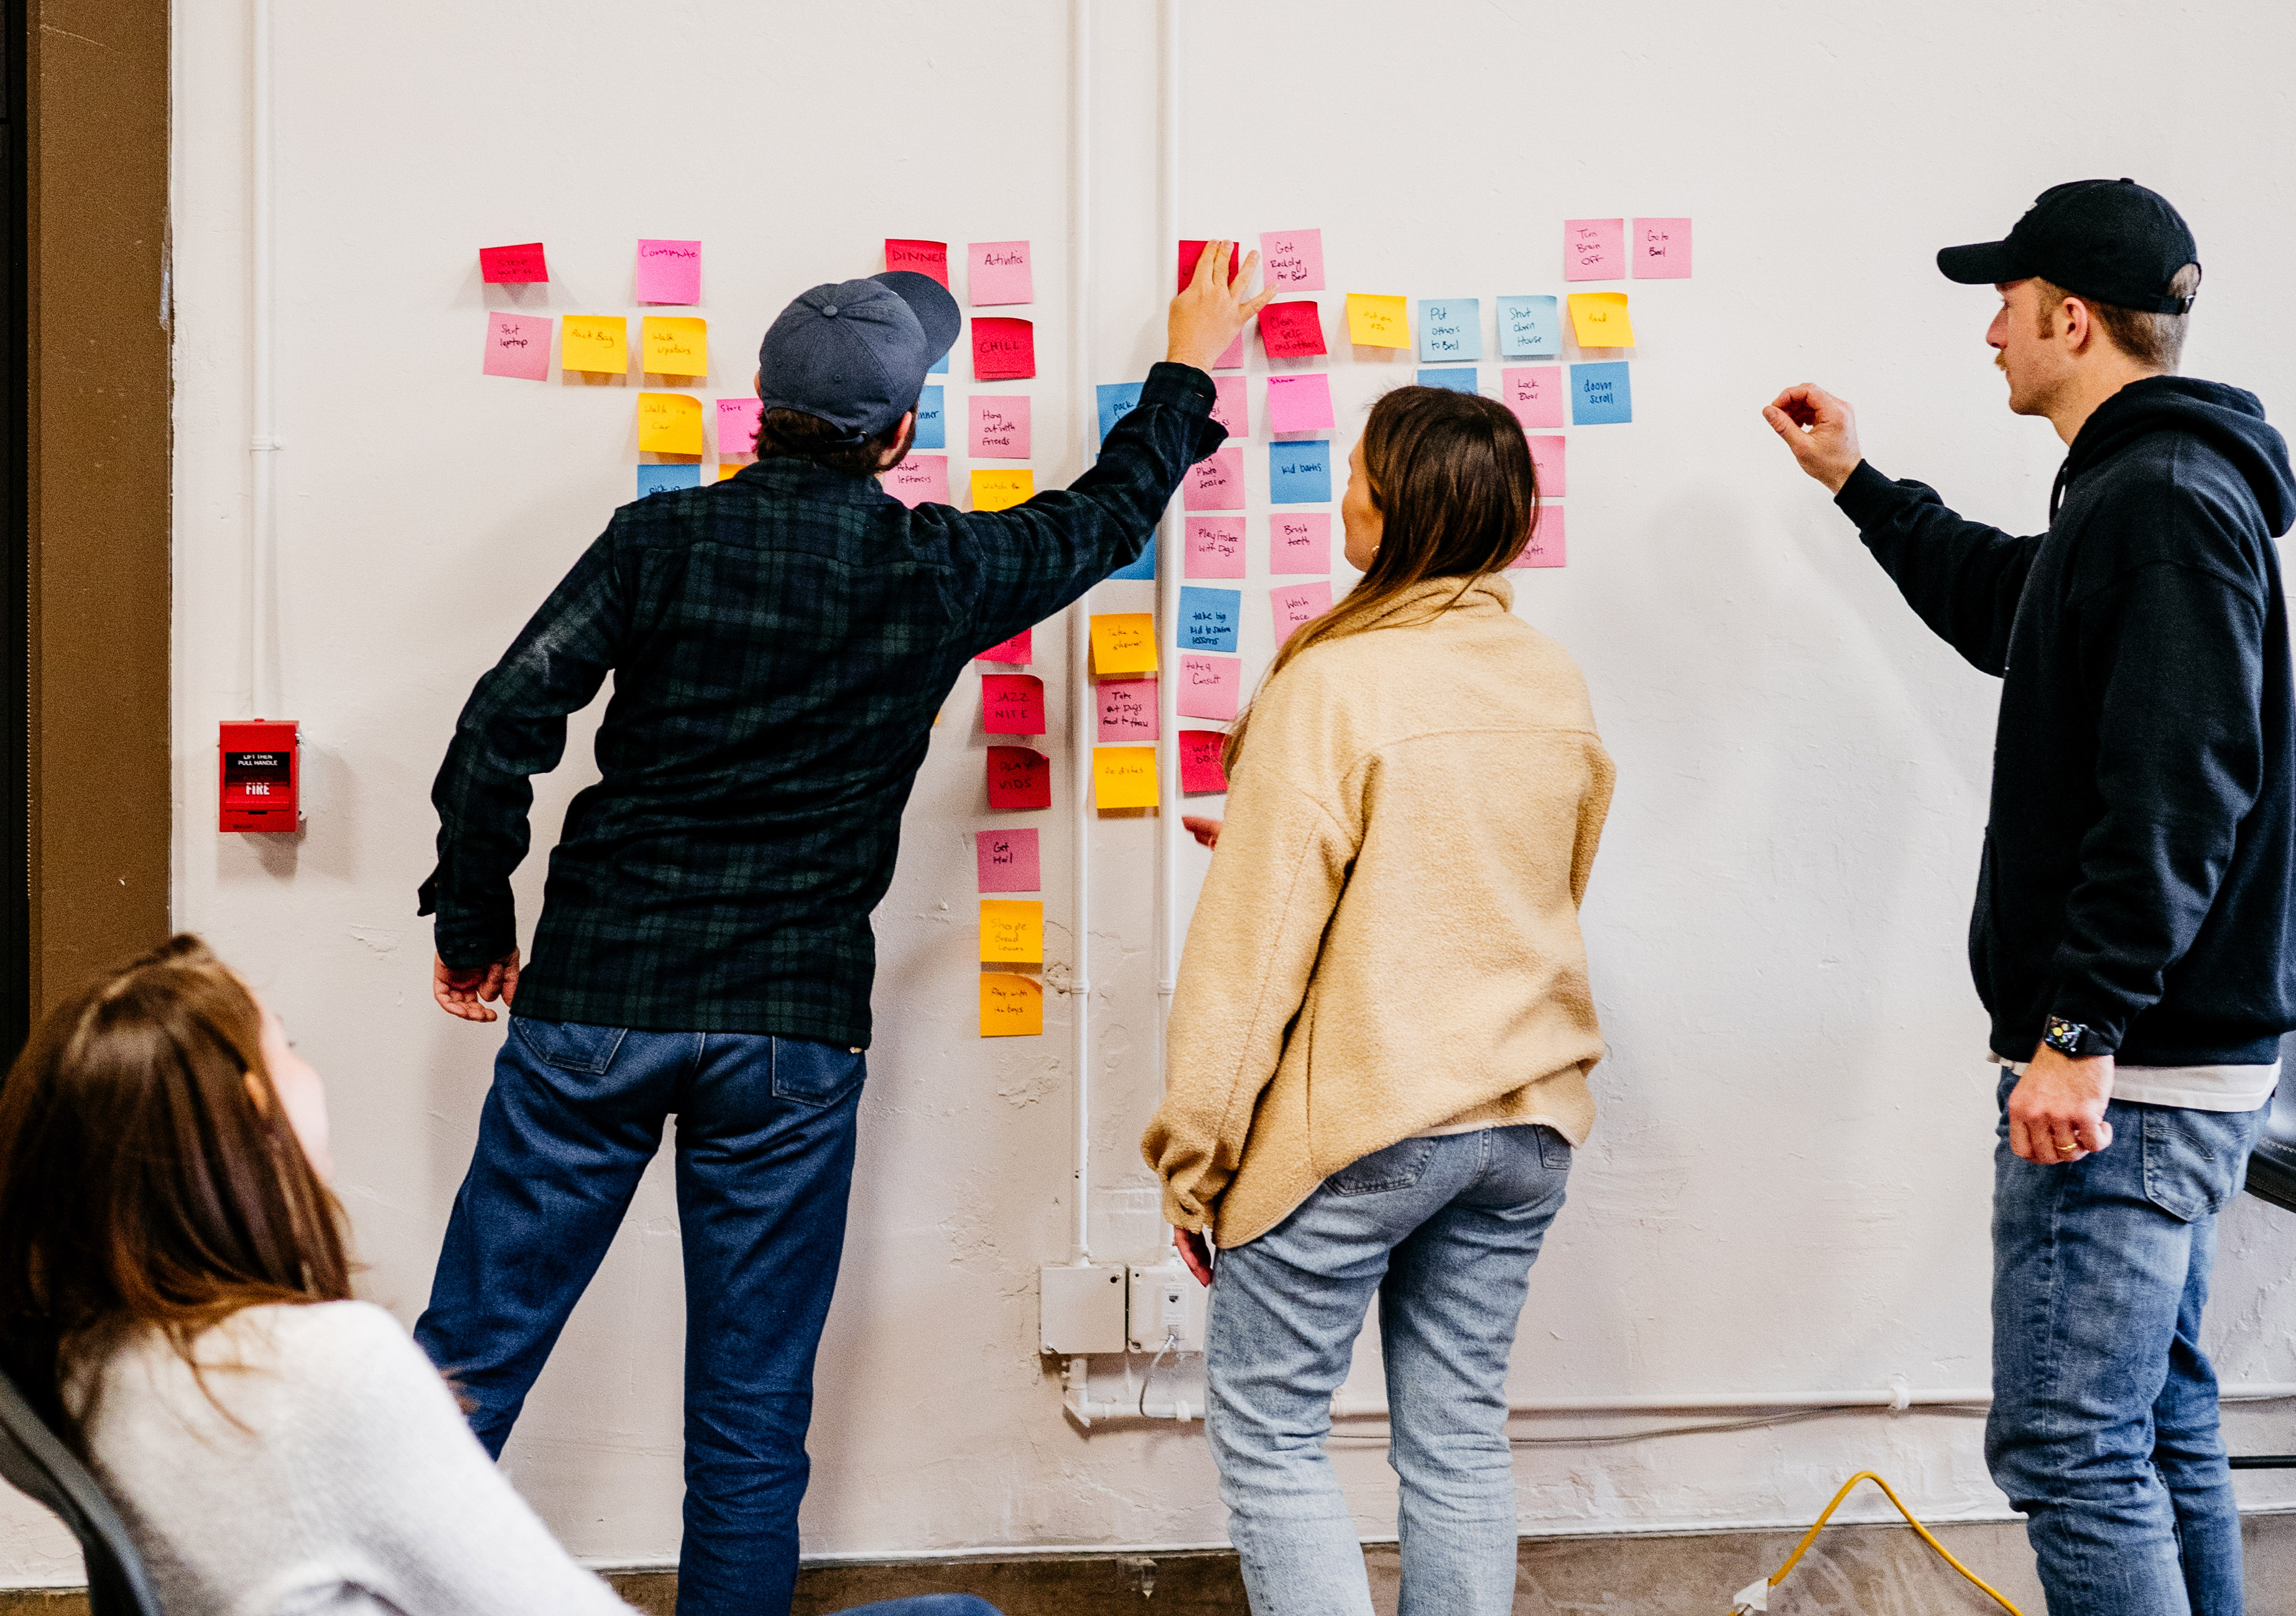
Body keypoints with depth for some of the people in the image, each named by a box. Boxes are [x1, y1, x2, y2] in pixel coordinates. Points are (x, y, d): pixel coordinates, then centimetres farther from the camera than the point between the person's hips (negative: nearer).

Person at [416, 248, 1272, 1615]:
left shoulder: (667, 539, -2)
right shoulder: (939, 574, 1)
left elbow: (504, 725, -8)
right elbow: (1107, 518, 20)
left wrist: (474, 921, 5)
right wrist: (1190, 375, 37)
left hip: (597, 1002, 0)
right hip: (793, 1037, 0)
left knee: (470, 1362, 6)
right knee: (751, 1422, 8)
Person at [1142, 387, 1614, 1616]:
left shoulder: (1331, 685, -16)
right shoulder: (1555, 683, 4)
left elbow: (1254, 953, -16)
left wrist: (1194, 1157, -6)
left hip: (1359, 1117, -6)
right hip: (1528, 1118, 6)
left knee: (1267, 1429, 7)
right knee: (1457, 1432, 14)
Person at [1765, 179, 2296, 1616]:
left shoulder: (2166, 506, -16)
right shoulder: (2137, 493, 17)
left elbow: (2174, 795, -25)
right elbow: (2009, 608, 38)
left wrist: (2082, 1034, -26)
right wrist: (1861, 486, 44)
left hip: (2131, 1066, -11)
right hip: (2166, 1051, 11)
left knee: (2068, 1443, -9)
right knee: (2161, 1421, 16)